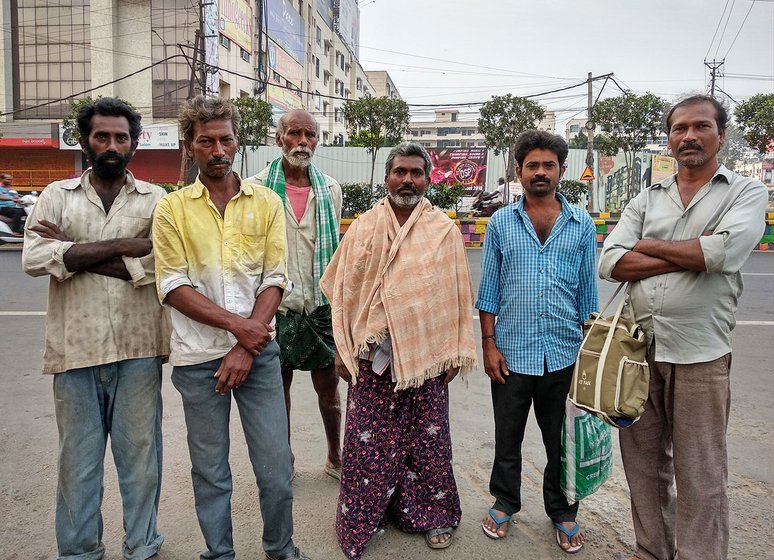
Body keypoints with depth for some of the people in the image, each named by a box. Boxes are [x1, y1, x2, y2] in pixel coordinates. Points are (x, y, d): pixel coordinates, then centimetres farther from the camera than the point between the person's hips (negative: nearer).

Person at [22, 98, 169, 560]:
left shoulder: (156, 200, 4)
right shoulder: (57, 196, 8)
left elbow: (162, 264, -12)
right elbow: (33, 259, -8)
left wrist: (71, 253, -9)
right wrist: (122, 246, -14)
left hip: (138, 347, -1)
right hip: (75, 347, 1)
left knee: (141, 452, 9)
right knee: (78, 456, 12)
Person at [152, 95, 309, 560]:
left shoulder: (267, 203, 3)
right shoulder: (172, 208, 2)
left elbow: (275, 281, -1)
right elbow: (173, 287, -4)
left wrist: (245, 348, -10)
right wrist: (235, 323, -14)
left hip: (258, 351, 1)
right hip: (198, 357, 0)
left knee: (276, 465, 6)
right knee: (210, 470, 11)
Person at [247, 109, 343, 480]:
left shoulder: (330, 189, 5)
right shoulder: (256, 187, -4)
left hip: (320, 306, 2)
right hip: (276, 306, -1)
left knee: (328, 387, 10)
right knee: (278, 388, 12)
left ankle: (335, 458, 31)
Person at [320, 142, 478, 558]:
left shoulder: (444, 230, 2)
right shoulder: (363, 228, 3)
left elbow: (458, 295, 3)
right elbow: (343, 293, 5)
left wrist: (455, 352, 1)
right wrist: (342, 349, 3)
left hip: (426, 355, 0)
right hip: (372, 355, 0)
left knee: (428, 439, 11)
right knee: (368, 441, 7)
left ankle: (431, 514, 31)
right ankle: (361, 520, 26)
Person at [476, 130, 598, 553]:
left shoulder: (582, 225, 4)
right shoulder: (501, 223, 2)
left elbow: (588, 292, 7)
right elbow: (489, 290, 3)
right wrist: (489, 344, -3)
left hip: (564, 354, 1)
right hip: (511, 351, 0)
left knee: (562, 442, 14)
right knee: (507, 438, 14)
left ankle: (563, 513, 34)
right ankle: (504, 503, 35)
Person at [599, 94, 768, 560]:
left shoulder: (747, 192, 2)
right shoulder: (646, 199, 10)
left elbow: (720, 253, -18)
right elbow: (610, 263, -4)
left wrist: (649, 246, -5)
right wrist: (690, 255, -12)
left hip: (699, 352, -4)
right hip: (639, 346, 4)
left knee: (699, 475, 5)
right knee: (643, 460, 15)